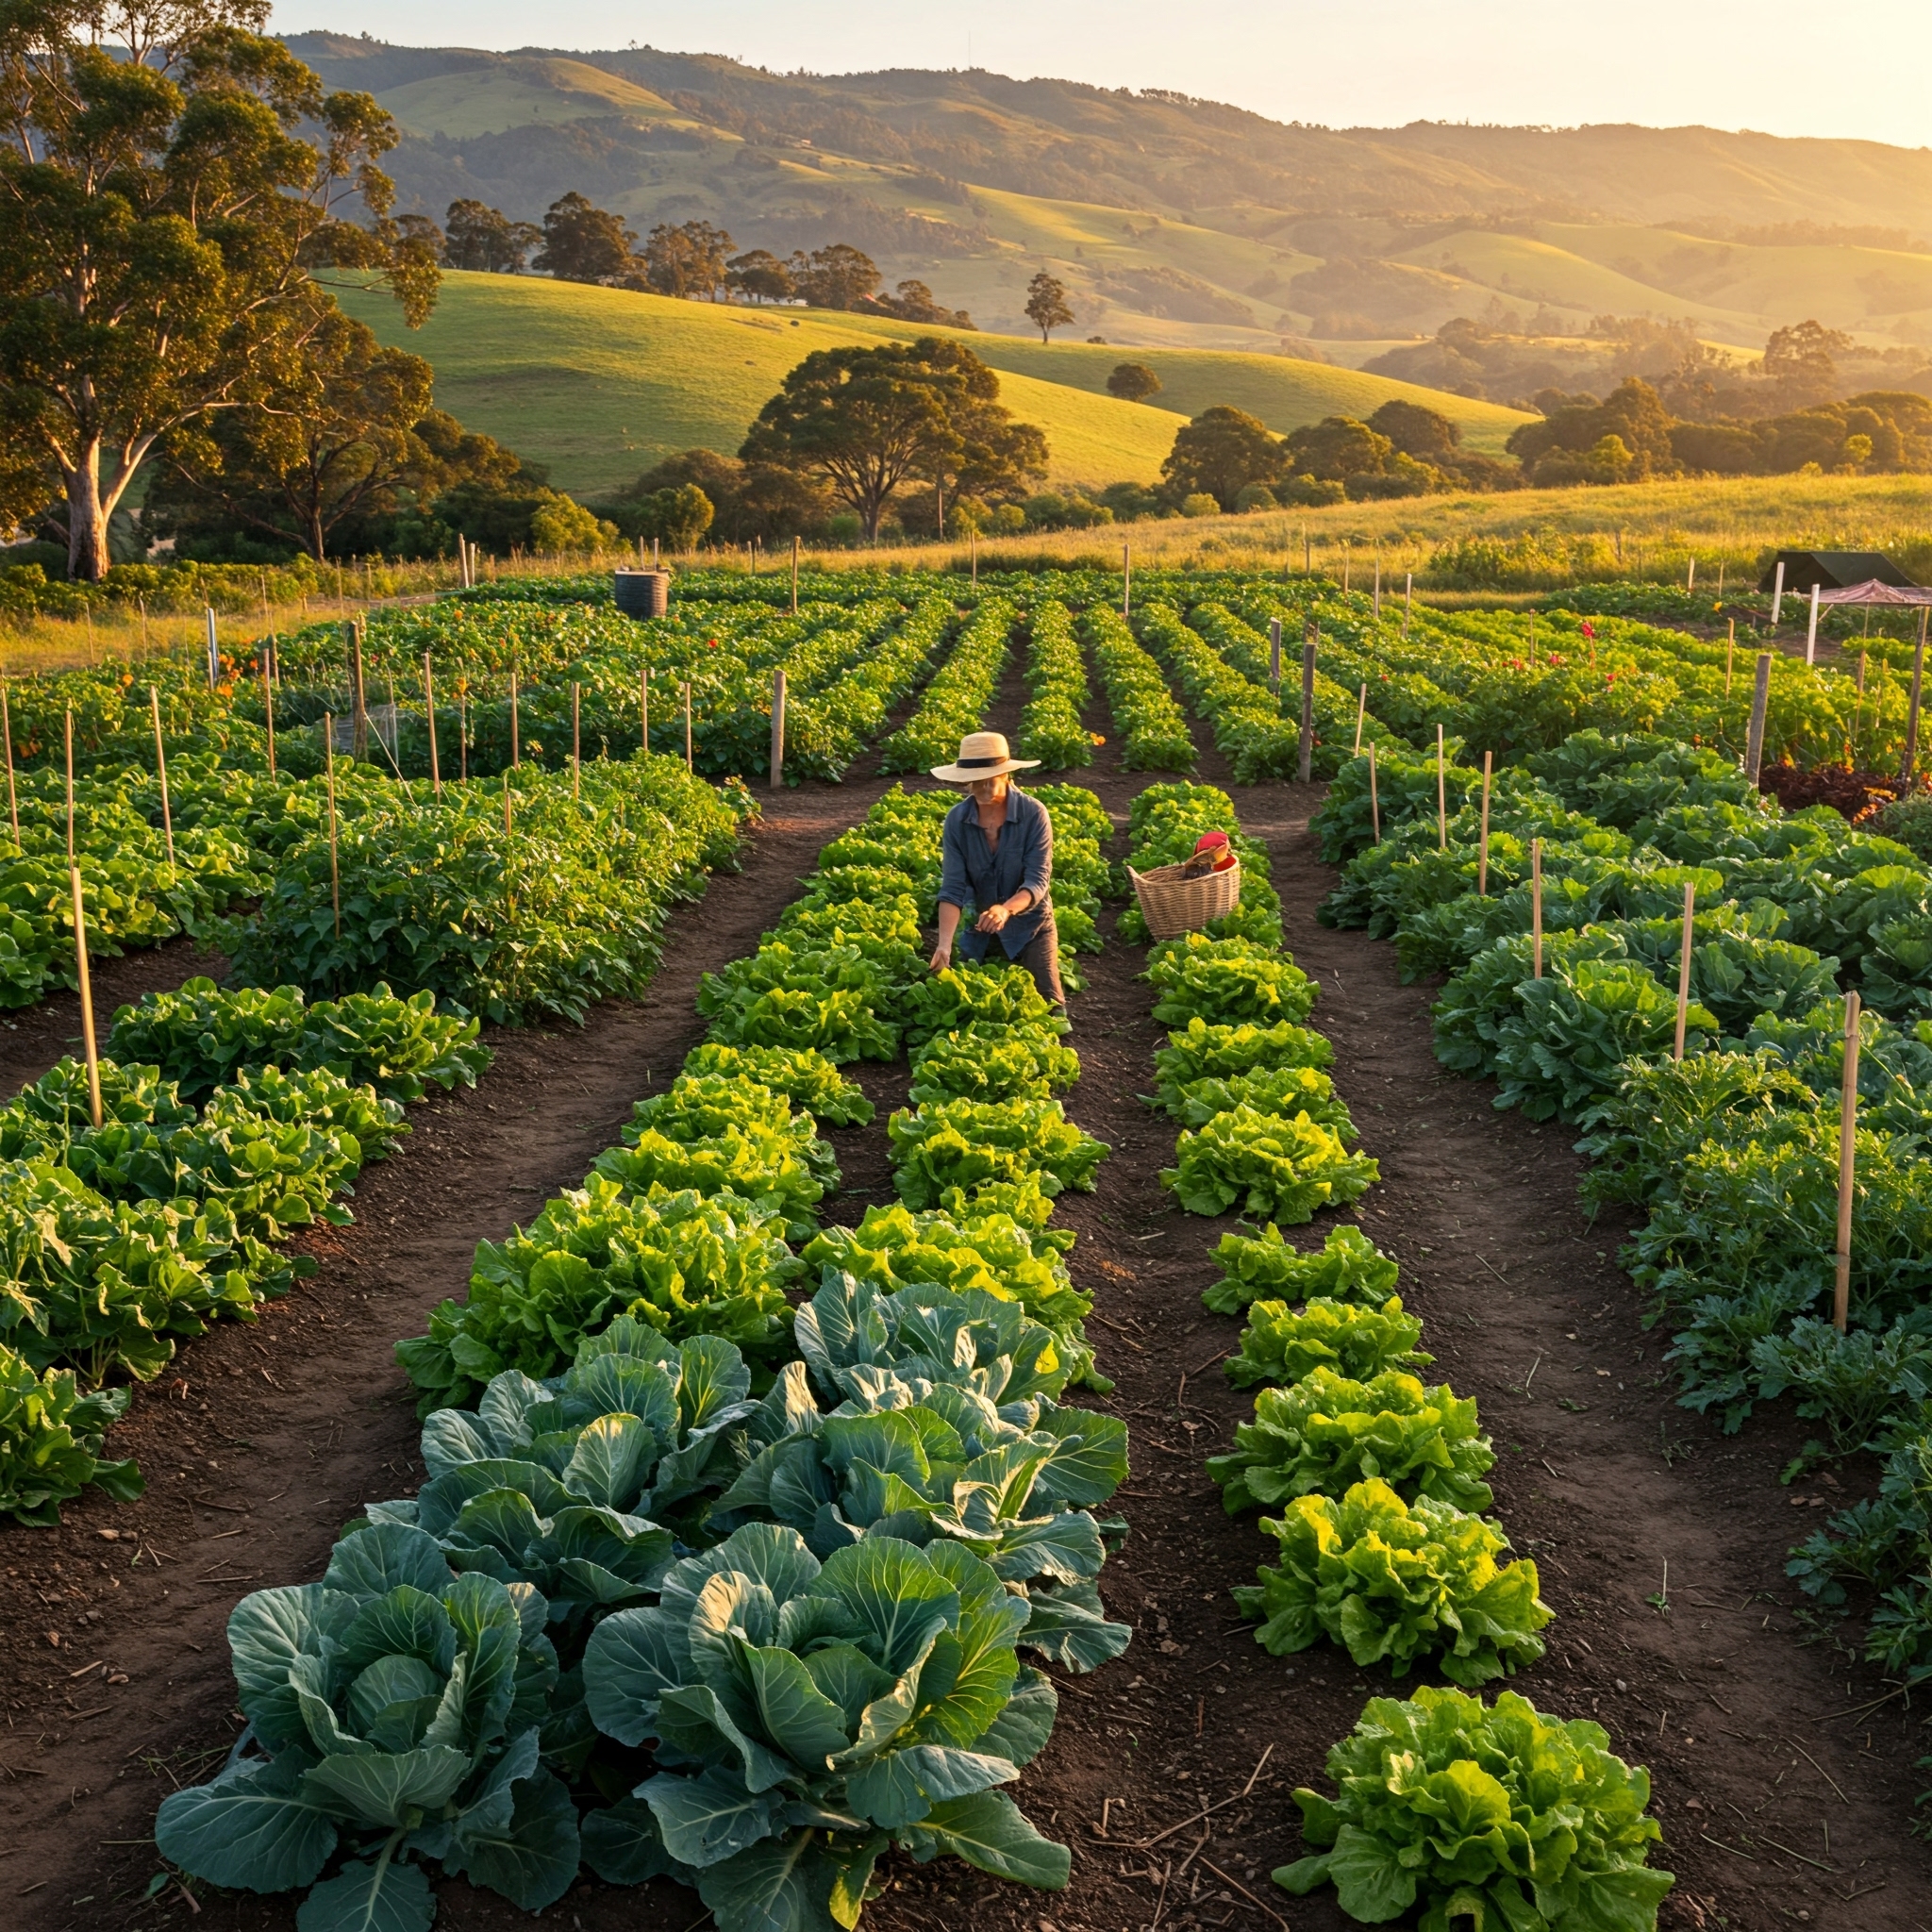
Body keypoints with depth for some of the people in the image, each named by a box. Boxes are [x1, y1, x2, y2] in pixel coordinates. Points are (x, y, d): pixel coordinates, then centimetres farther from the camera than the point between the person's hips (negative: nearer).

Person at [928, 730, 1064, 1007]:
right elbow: (952, 888, -16)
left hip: (1029, 924, -2)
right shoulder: (957, 820, -13)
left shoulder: (1033, 814, -19)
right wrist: (945, 944, -30)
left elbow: (1038, 879, -24)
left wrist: (1006, 909, -44)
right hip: (978, 928, 2)